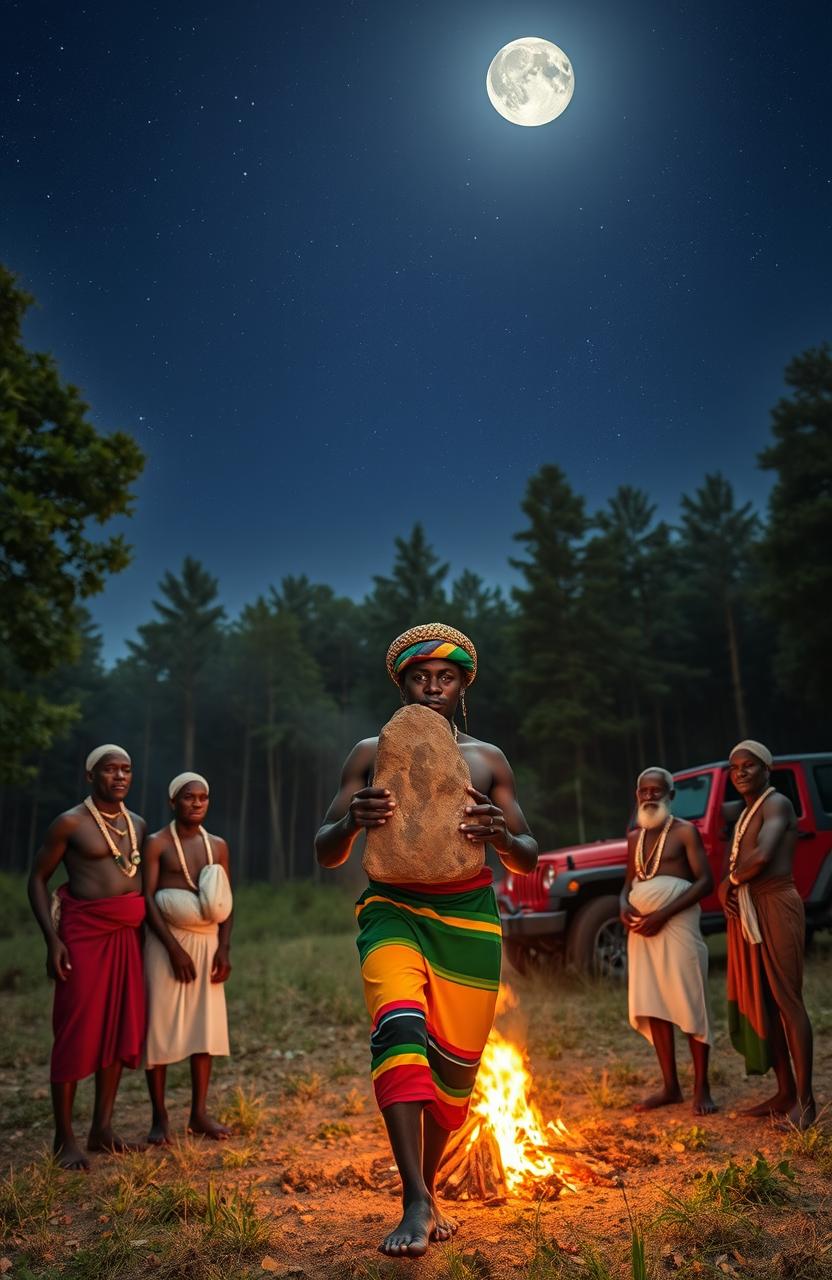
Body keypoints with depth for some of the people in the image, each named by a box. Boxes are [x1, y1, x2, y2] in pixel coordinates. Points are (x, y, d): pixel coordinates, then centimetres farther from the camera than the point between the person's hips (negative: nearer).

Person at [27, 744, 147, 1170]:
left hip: (128, 935, 6)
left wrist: (148, 933, 11)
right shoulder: (70, 823, -7)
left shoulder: (138, 824, 11)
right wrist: (52, 939, -14)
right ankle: (65, 1139, 8)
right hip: (84, 933, -6)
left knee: (120, 1030, 9)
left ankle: (102, 1127, 21)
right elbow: (37, 878, -5)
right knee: (77, 1032, -3)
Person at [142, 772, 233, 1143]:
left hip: (207, 941, 4)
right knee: (159, 1025, -2)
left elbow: (225, 903, 10)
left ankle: (199, 1113, 14)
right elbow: (147, 899, -11)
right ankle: (159, 1117, 9)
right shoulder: (157, 843, -4)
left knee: (205, 1024, 5)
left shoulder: (218, 846, 10)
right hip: (166, 941, -4)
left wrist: (224, 949, -1)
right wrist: (174, 948, -17)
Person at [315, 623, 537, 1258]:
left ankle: (426, 1187, 30)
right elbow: (326, 853, 4)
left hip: (470, 919, 2)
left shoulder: (488, 759, 10)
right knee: (400, 1027, -26)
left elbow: (529, 858, 9)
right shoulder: (371, 753, 6)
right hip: (393, 910, -2)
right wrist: (353, 821, -19)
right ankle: (416, 1203, -21)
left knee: (456, 1063, 6)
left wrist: (500, 835, -15)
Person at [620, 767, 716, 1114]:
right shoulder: (635, 837, 14)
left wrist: (663, 914, -17)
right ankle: (670, 1086, 16)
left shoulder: (684, 831, -4)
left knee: (689, 1005, -2)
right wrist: (624, 907, -3)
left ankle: (701, 1088, 8)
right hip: (641, 928, 6)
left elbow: (705, 881, -10)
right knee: (652, 1008, 7)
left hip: (677, 926, -6)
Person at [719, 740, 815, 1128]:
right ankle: (785, 1092, 22)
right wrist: (725, 886, 2)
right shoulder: (744, 809, 17)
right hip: (746, 913, 9)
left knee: (786, 1000, -4)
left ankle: (805, 1099, 4)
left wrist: (733, 880, -9)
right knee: (759, 1002, 12)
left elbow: (761, 856, -26)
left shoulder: (776, 803, -11)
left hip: (776, 909, -9)